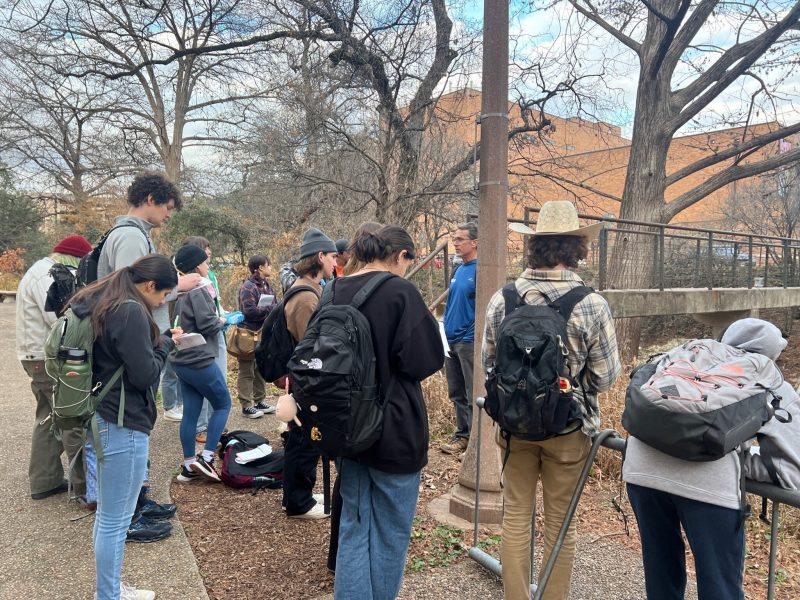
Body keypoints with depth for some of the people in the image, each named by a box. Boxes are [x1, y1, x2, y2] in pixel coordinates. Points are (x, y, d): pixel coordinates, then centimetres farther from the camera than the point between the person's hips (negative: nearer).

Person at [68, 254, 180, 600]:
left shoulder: (100, 303, 10)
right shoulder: (132, 312, -20)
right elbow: (145, 374, -19)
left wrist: (158, 340, 7)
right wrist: (165, 343, -4)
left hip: (103, 418, 10)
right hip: (124, 424, -10)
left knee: (107, 514, 20)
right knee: (116, 519, 3)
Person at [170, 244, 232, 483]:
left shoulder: (182, 291, 12)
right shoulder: (198, 290, -15)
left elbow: (189, 322, 13)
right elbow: (207, 324, -21)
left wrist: (217, 319, 9)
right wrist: (221, 321, -2)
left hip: (183, 361, 8)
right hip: (200, 360, -8)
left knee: (190, 412, 11)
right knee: (223, 404, 6)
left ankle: (188, 465, 18)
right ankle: (206, 458, 2)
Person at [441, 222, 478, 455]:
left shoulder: (480, 270, -13)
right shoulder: (458, 270, 14)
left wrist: (475, 337, -18)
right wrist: (443, 330, 15)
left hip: (469, 342, -9)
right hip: (451, 340, 9)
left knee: (473, 396, 0)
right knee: (456, 394, 16)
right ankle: (462, 434, 29)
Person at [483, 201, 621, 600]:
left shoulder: (502, 299, -9)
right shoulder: (592, 304, -16)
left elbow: (487, 363, 0)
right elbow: (606, 376, -10)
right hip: (569, 428, -2)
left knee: (516, 516, 16)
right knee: (560, 522, 15)